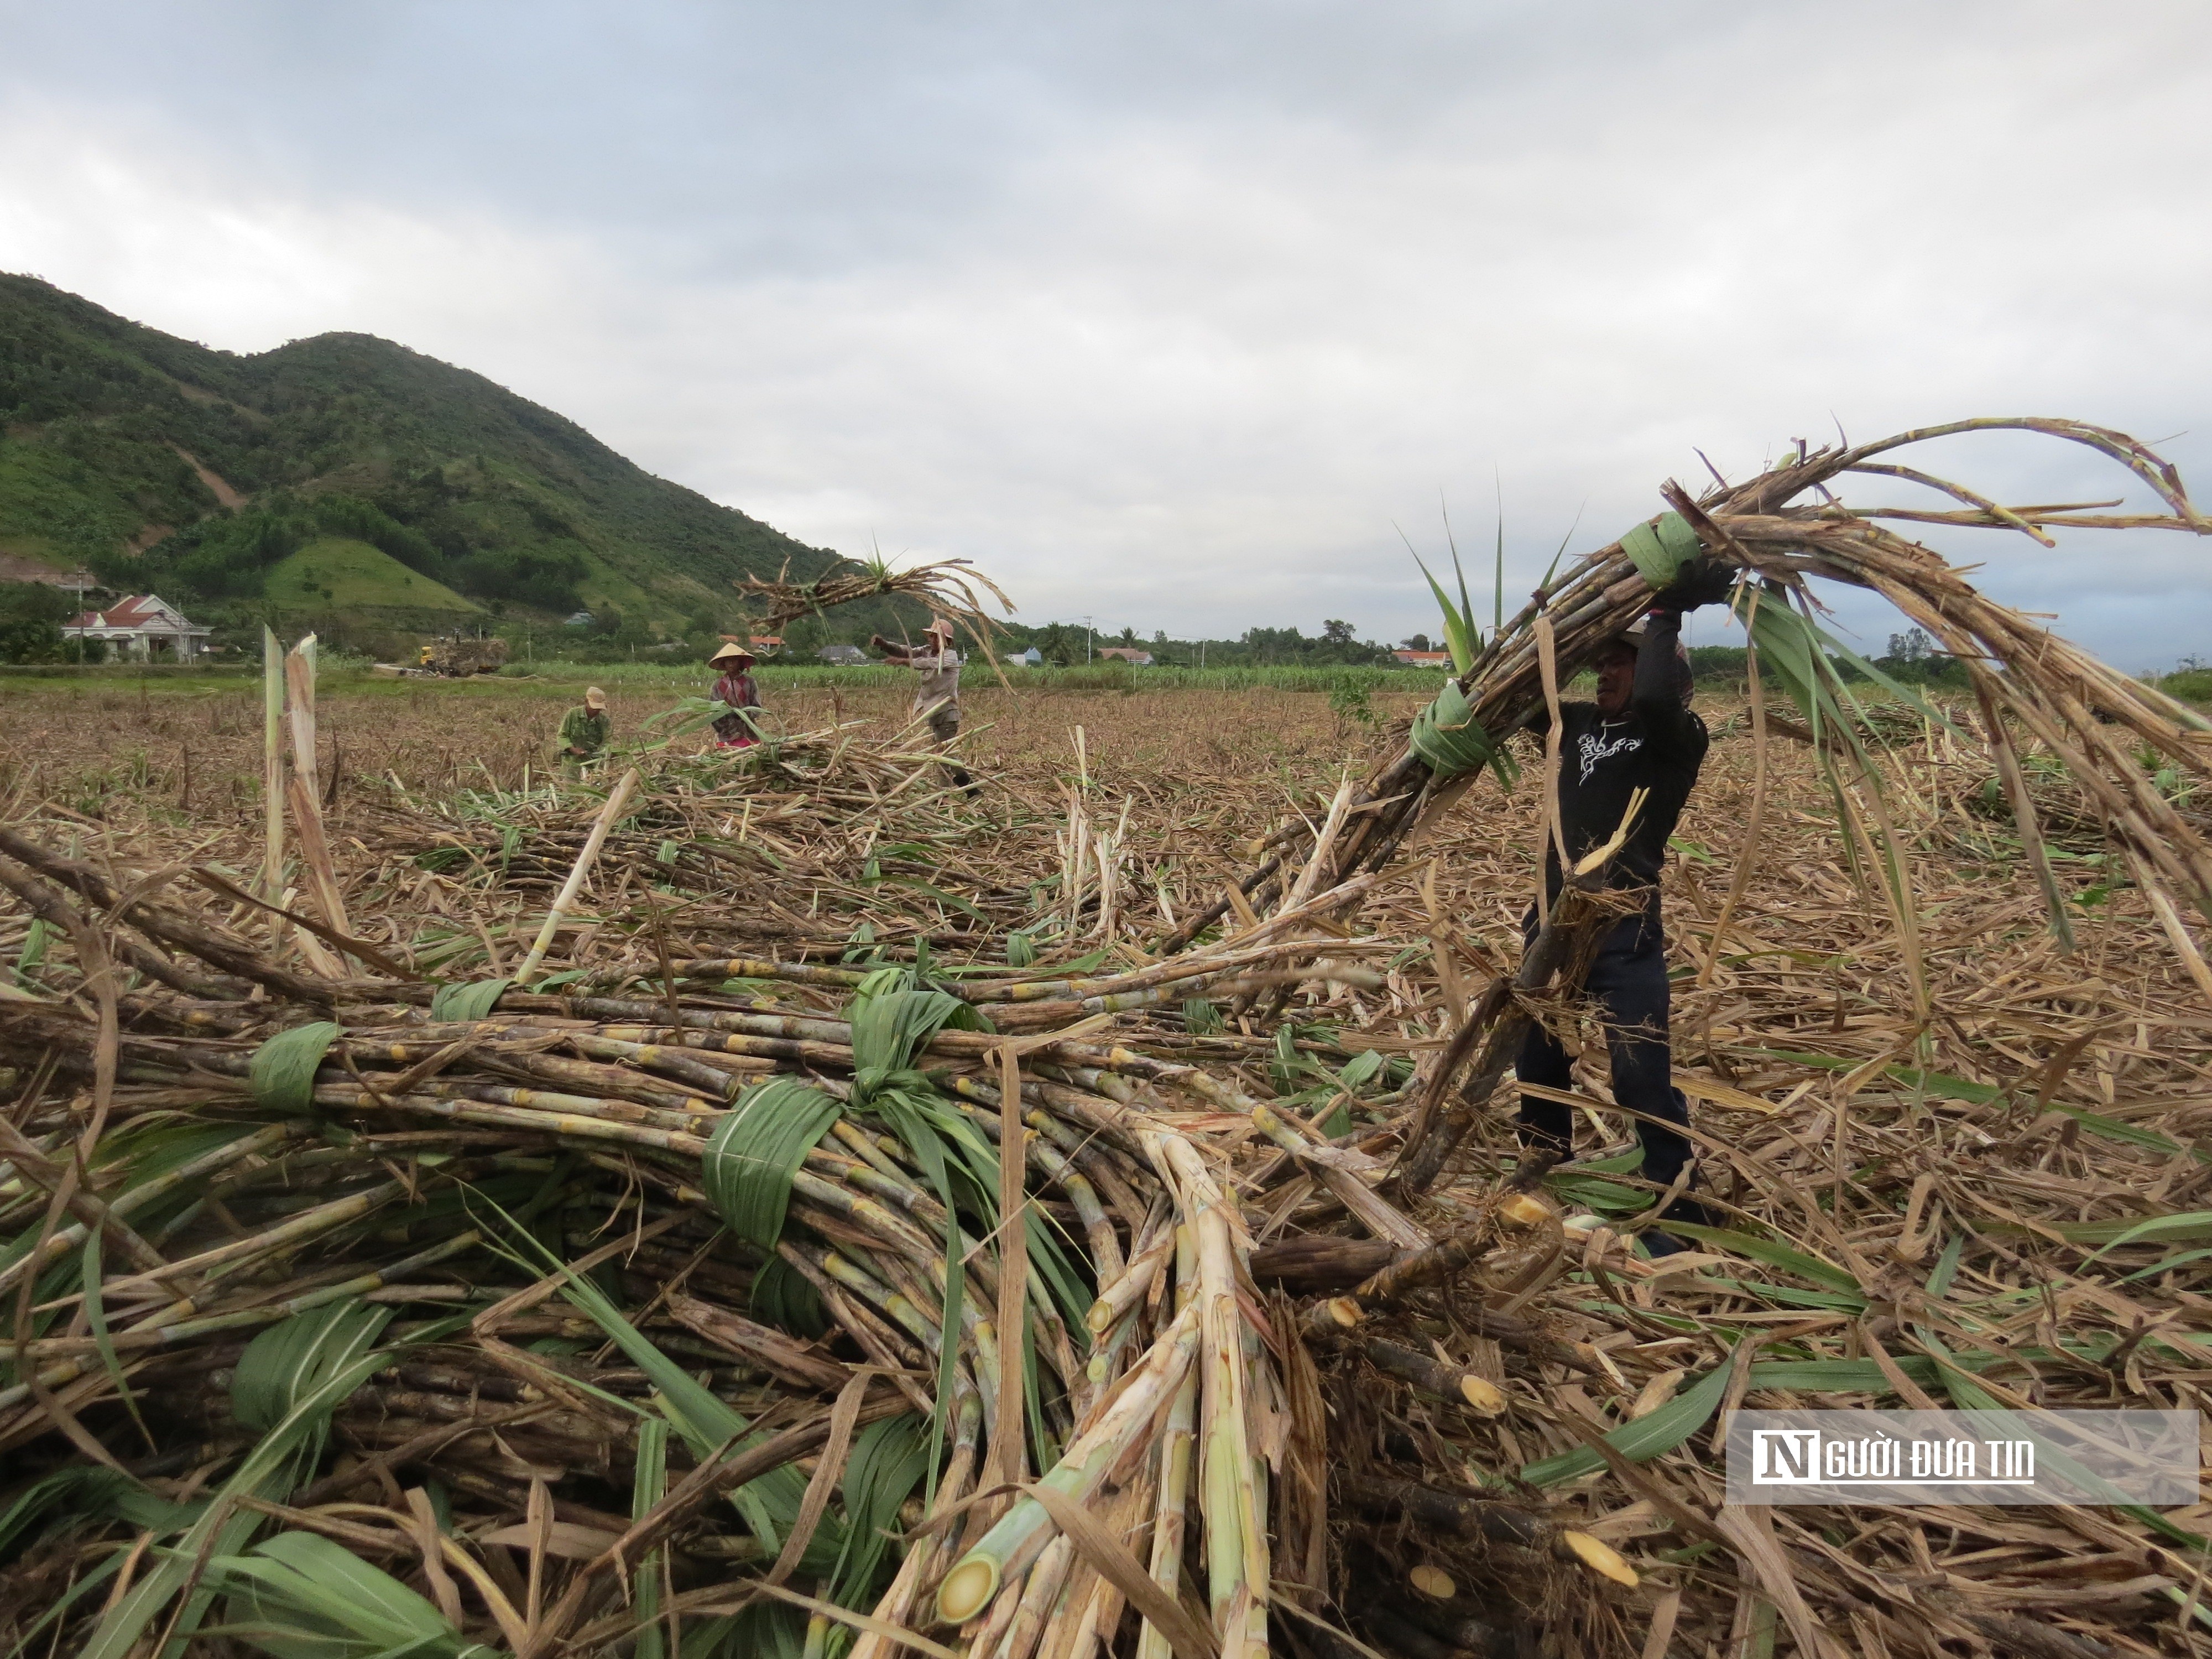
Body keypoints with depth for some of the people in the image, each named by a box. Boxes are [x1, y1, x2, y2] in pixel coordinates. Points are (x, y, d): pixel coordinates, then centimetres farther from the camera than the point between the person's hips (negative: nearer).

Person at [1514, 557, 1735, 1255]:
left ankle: (1677, 1210, 8)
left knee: (1643, 1075, -7)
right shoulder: (1581, 724, 11)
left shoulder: (1677, 739, -6)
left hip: (1623, 928, -7)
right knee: (1537, 1057, 17)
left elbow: (1654, 696, -27)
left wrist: (1667, 615, -17)